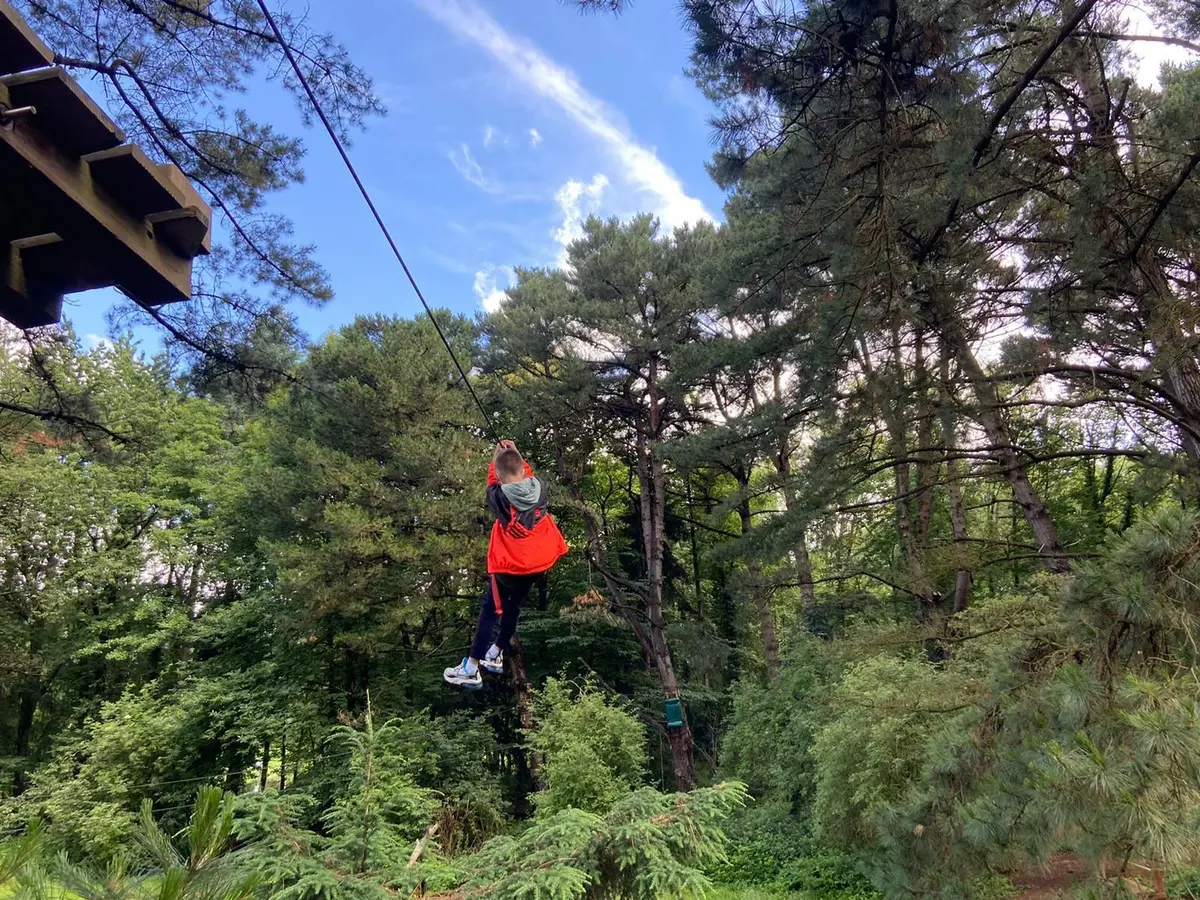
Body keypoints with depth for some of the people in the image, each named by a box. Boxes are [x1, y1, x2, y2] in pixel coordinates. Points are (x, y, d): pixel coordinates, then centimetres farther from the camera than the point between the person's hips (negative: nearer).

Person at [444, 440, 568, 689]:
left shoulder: (499, 497, -18)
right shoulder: (539, 489, -9)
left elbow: (493, 482, 6)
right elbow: (528, 475, 15)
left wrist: (496, 456, 16)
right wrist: (516, 453, 20)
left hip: (509, 566, -5)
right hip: (539, 563, 5)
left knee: (489, 611, 5)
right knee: (513, 607, 21)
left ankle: (472, 668, 5)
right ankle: (495, 655, 35)